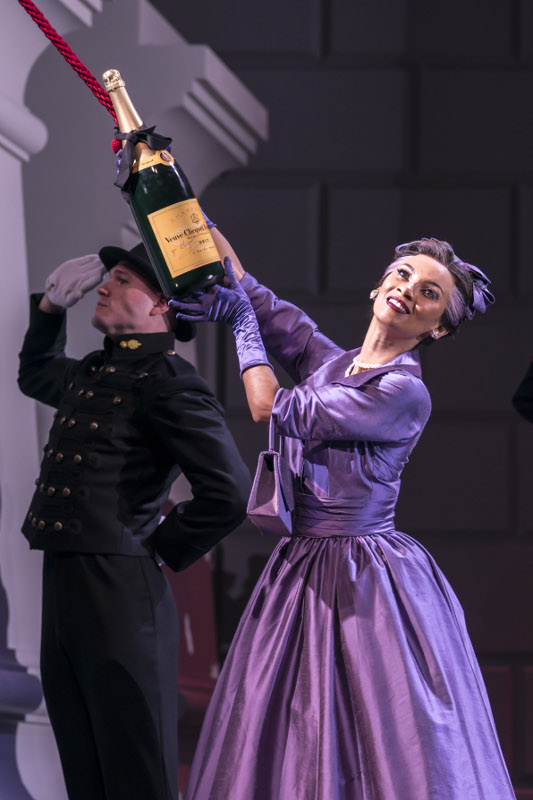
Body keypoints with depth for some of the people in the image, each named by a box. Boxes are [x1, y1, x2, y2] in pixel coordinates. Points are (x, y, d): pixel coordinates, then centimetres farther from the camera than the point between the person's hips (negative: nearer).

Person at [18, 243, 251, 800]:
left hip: (118, 593, -9)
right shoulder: (93, 373, 17)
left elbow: (228, 494, -19)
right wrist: (51, 305, 25)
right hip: (61, 589, 9)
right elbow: (35, 374, 43)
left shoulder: (164, 382, -10)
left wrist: (159, 550, -7)